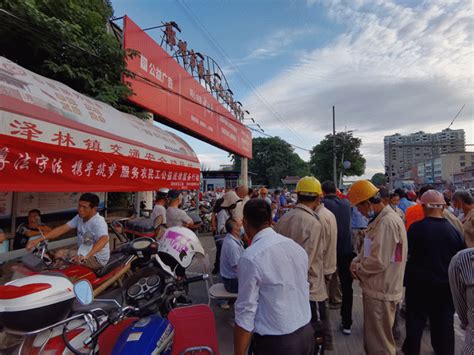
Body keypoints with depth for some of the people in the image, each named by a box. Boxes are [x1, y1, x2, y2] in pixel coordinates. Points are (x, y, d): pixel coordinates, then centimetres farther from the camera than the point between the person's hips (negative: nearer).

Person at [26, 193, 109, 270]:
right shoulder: (80, 217, 1)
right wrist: (39, 239, -15)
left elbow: (104, 239, -44)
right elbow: (62, 229, -3)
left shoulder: (98, 222, -26)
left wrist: (86, 257, -56)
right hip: (84, 253, 8)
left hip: (98, 259, -8)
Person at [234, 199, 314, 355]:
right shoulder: (297, 247, -1)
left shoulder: (250, 257, -21)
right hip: (306, 333, 6)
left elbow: (245, 312, -18)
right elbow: (304, 291, 8)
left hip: (275, 342, -6)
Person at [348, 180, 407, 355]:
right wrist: (357, 261, -1)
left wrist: (357, 269, -10)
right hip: (377, 289, 9)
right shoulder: (381, 219, 8)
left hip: (380, 293, -9)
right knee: (373, 338, 25)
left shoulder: (387, 223, -25)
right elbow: (370, 251, 15)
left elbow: (378, 262, -27)